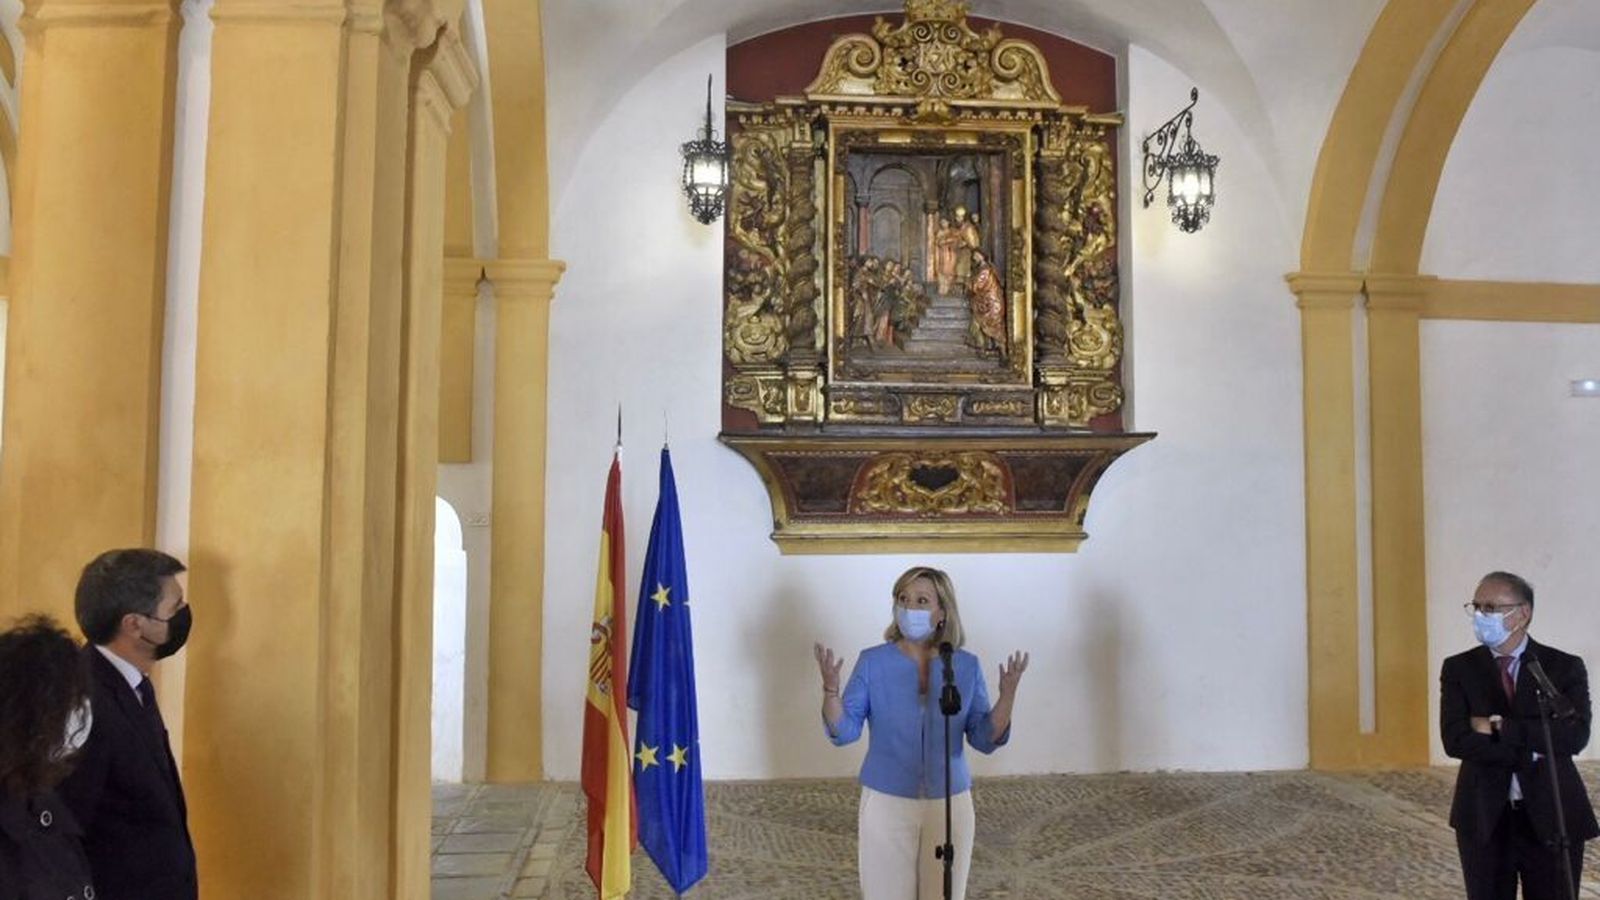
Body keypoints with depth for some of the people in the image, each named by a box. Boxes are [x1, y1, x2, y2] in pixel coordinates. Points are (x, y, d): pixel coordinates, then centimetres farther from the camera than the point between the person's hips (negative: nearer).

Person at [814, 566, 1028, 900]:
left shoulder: (966, 666, -3)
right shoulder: (873, 662, -7)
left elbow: (985, 739, -4)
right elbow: (844, 732, -9)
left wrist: (1008, 694, -18)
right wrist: (830, 686, -26)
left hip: (949, 805, 1)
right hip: (886, 803, -1)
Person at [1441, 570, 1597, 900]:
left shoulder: (1565, 667, -1)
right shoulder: (1458, 668, 0)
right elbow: (1455, 740, -11)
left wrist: (1500, 727, -19)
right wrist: (1529, 752, -17)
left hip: (1553, 816, -1)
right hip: (1483, 817, 1)